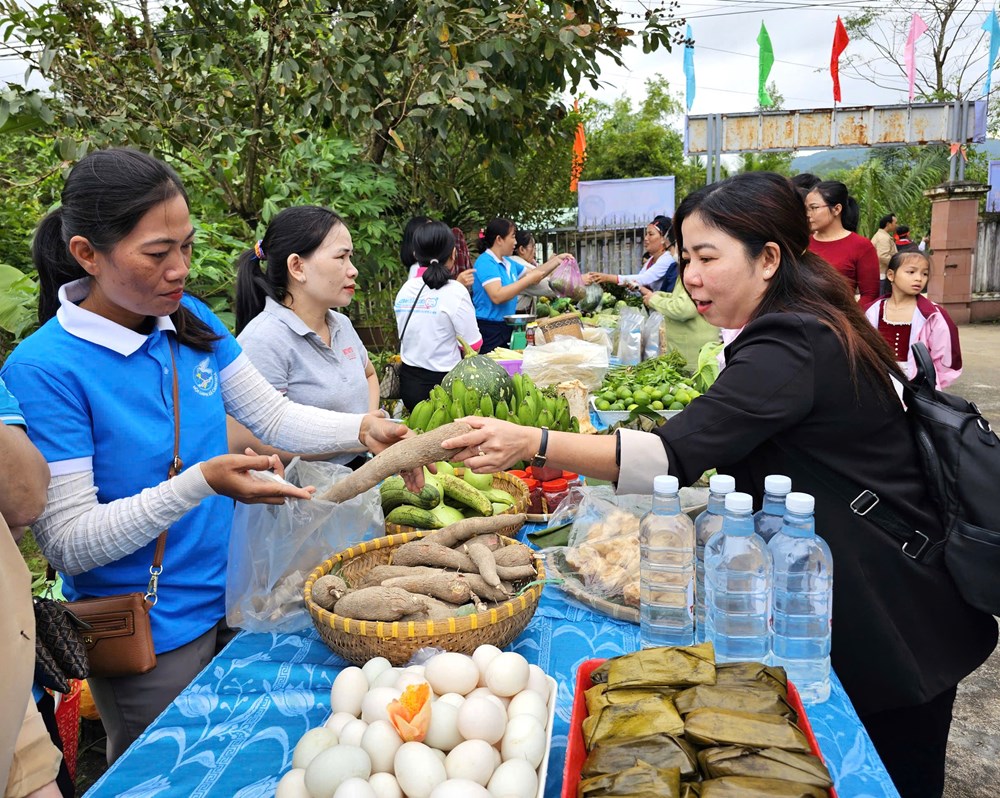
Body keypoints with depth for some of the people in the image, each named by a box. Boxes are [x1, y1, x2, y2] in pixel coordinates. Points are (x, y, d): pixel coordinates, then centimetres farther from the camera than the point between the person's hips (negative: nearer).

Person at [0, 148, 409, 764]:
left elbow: (274, 415, 3)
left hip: (230, 597, 6)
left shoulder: (191, 320, -3)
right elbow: (69, 542, -22)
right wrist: (201, 483, -34)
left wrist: (363, 430, -14)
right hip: (149, 639, -5)